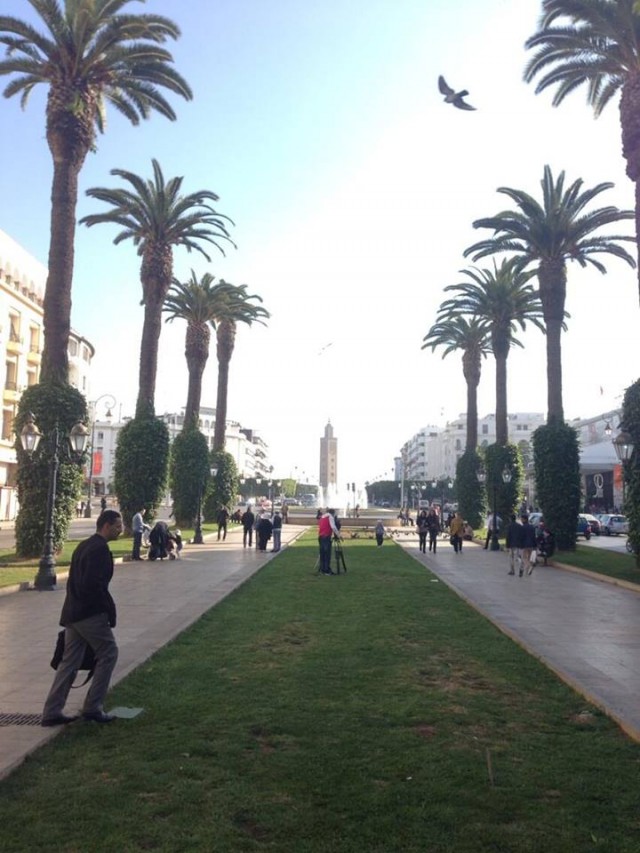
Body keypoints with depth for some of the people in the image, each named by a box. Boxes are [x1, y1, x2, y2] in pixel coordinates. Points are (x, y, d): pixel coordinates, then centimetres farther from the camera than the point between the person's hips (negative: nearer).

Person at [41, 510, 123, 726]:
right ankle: (92, 707, 7)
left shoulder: (83, 546, 15)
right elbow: (95, 584, -23)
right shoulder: (100, 549, -16)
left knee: (70, 660, 13)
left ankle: (52, 712, 16)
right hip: (91, 613, -9)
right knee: (108, 654, 3)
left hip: (73, 613, 9)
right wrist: (110, 610, -13)